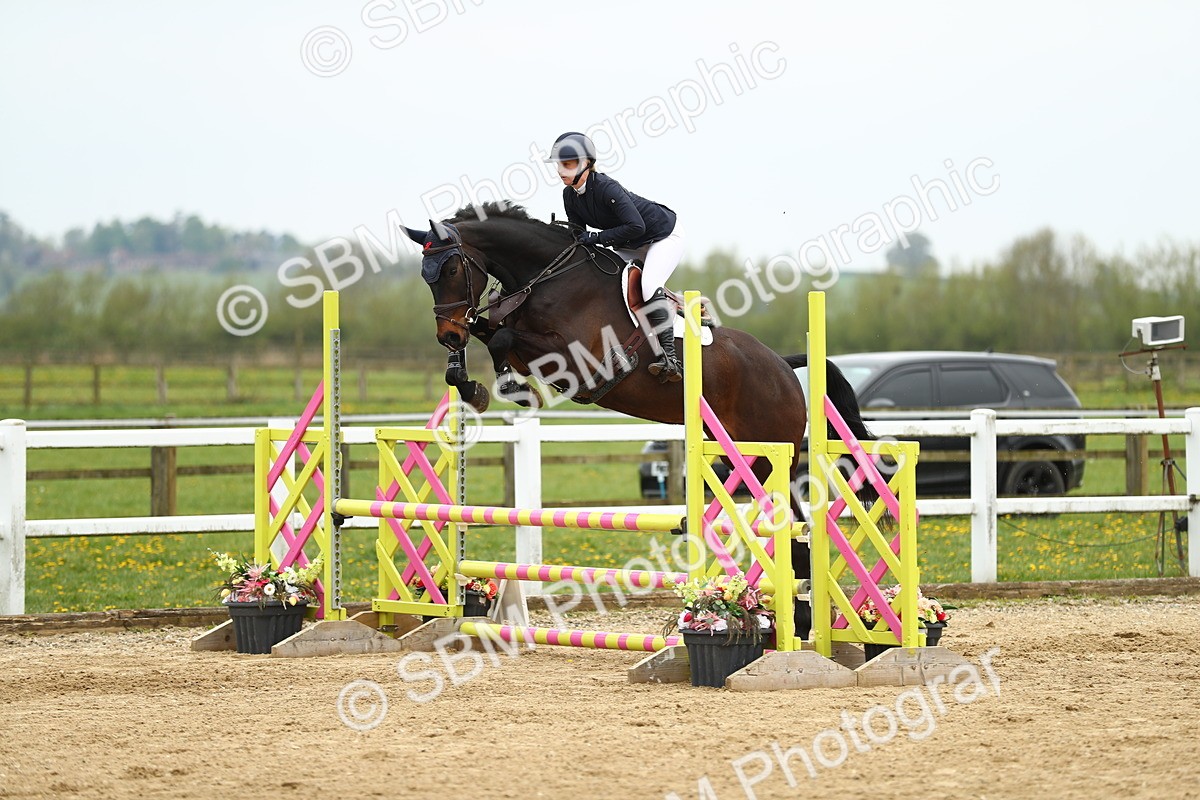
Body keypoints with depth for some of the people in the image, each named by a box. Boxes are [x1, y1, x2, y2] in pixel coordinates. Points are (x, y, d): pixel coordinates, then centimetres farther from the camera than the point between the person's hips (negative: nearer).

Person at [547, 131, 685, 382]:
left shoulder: (606, 188, -32)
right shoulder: (570, 195, -6)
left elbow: (636, 227, -37)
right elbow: (579, 235, 3)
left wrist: (598, 237, -34)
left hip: (664, 235, -9)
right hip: (630, 246, 9)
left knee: (650, 287, -28)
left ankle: (669, 358, -29)